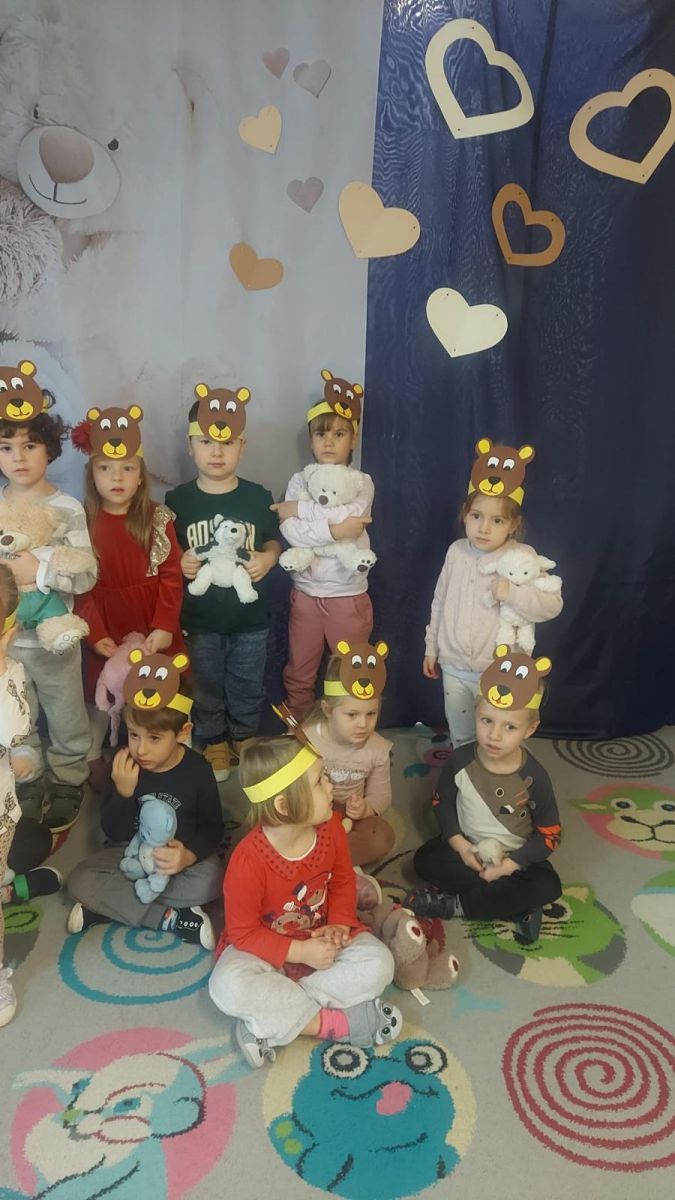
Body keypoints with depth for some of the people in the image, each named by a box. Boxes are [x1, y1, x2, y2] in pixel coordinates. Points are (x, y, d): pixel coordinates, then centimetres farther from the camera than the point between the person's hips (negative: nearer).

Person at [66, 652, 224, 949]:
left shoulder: (197, 769, -14)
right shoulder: (124, 767, -11)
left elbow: (212, 827, -7)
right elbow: (113, 833, -9)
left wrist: (189, 855, -28)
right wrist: (124, 792, -27)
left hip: (180, 856, -1)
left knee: (210, 881, -32)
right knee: (79, 881, -22)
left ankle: (107, 906, -20)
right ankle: (169, 918, -24)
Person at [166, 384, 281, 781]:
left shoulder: (259, 497, -4)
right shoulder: (177, 500, -5)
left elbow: (274, 540, 8)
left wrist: (267, 558, -13)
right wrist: (178, 562, -16)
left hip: (251, 617, 0)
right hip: (199, 618, 0)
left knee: (248, 687, 16)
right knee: (207, 688, 16)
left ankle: (245, 739, 39)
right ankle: (214, 742, 37)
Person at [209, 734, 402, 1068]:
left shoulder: (330, 827, -15)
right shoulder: (248, 860, -30)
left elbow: (343, 881, 3)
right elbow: (243, 931, -20)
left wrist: (339, 923, -15)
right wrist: (300, 952, -26)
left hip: (319, 936, 4)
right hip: (266, 948, -4)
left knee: (378, 964, -21)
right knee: (228, 987, -33)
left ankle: (273, 1017, -21)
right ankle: (334, 1022, -24)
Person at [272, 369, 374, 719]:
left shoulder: (362, 482, -3)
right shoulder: (299, 480, 1)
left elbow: (348, 514, -25)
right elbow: (290, 531, -15)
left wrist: (298, 509, -17)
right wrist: (333, 529, -25)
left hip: (348, 596, -2)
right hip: (305, 594, 2)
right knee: (299, 674, 15)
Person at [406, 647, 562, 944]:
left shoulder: (534, 777, -22)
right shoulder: (461, 760, -18)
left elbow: (550, 835, -13)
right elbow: (442, 801, -3)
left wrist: (510, 864, -23)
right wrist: (459, 844, -18)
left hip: (516, 854, -1)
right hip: (468, 846, 2)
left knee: (547, 887, -27)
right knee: (425, 861, -22)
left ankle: (455, 904, -18)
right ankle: (516, 905, -19)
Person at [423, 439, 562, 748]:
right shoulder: (456, 552, 0)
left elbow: (553, 604, -17)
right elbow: (440, 603, 10)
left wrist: (512, 593, -31)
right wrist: (431, 647, 14)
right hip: (453, 667, 4)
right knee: (459, 737, 19)